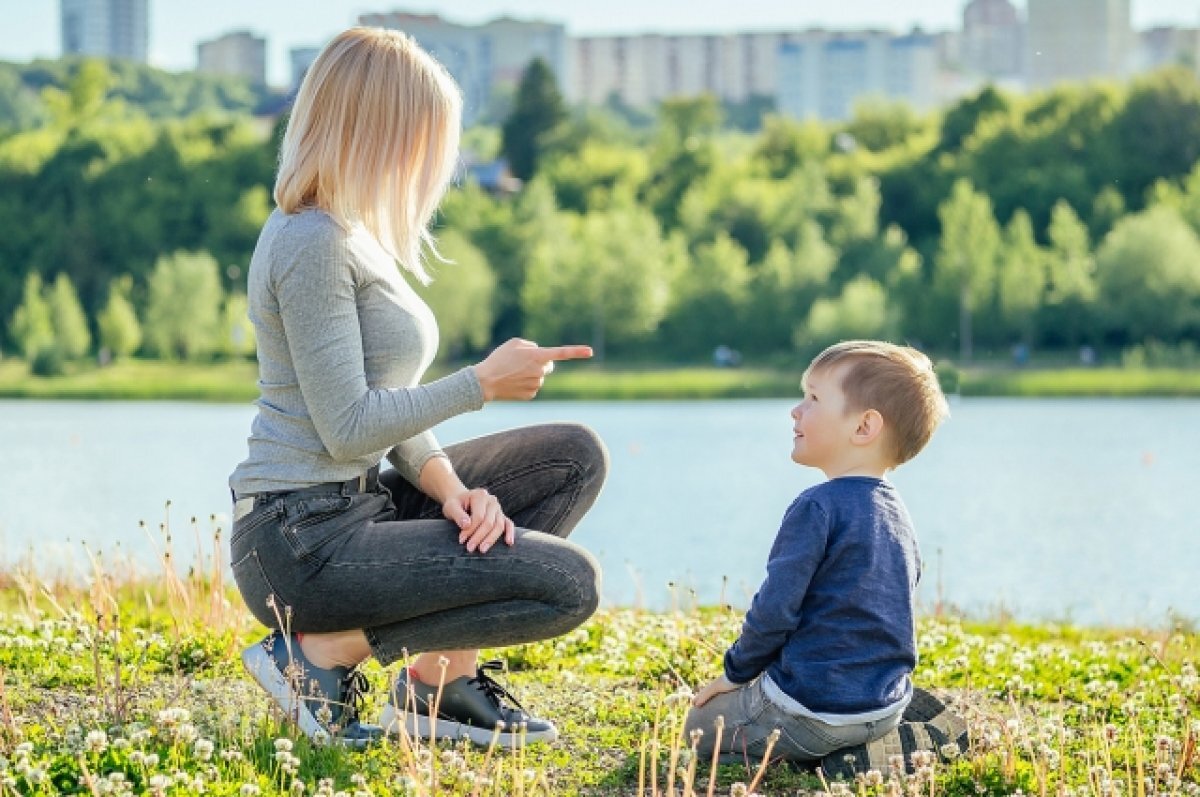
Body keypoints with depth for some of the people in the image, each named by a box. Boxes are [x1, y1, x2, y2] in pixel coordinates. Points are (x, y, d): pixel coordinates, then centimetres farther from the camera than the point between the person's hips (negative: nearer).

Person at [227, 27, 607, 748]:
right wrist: (483, 382, -12)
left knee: (577, 456, 10)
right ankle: (320, 651, -7)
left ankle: (446, 675, 5)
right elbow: (348, 426, -21)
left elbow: (392, 405, 14)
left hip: (361, 502, 10)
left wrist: (448, 484, -4)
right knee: (569, 583, -15)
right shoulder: (313, 242, -16)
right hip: (304, 539, -10)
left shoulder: (353, 237, 15)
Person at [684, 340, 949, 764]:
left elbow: (775, 609, -19)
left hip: (815, 709, -9)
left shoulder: (818, 507, -18)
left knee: (703, 724, 13)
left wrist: (736, 673, -2)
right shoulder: (896, 511, 8)